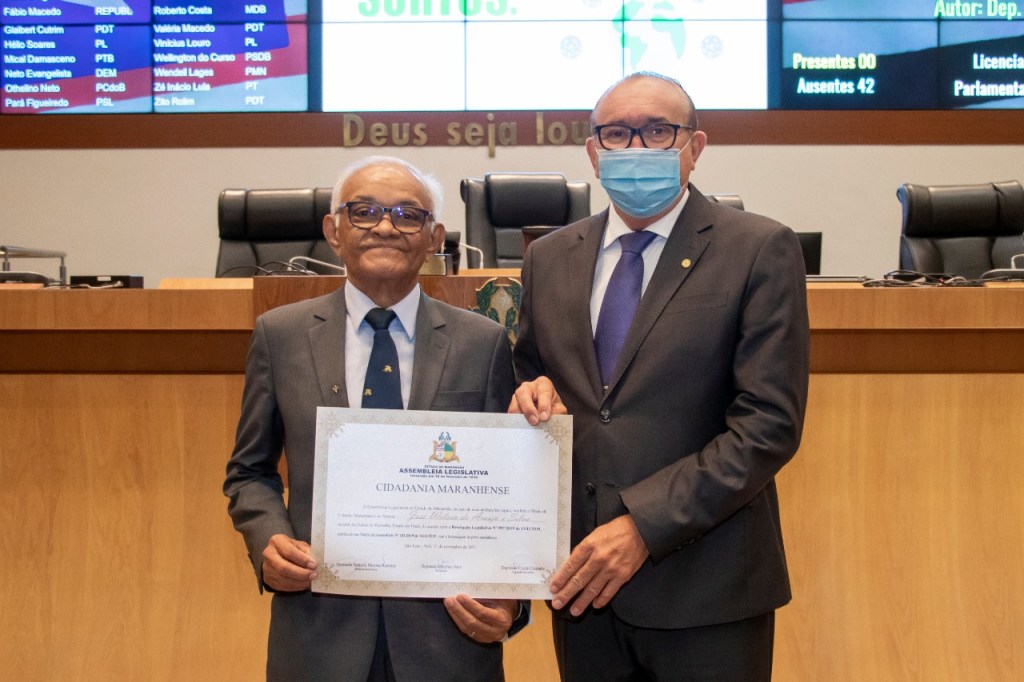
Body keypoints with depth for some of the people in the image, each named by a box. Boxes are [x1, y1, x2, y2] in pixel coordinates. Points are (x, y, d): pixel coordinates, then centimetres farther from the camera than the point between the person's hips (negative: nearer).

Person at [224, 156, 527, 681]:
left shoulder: (484, 343, -1)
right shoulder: (279, 335, 1)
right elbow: (249, 473, 9)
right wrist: (269, 542, -10)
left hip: (449, 624, 0)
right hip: (319, 628, 1)